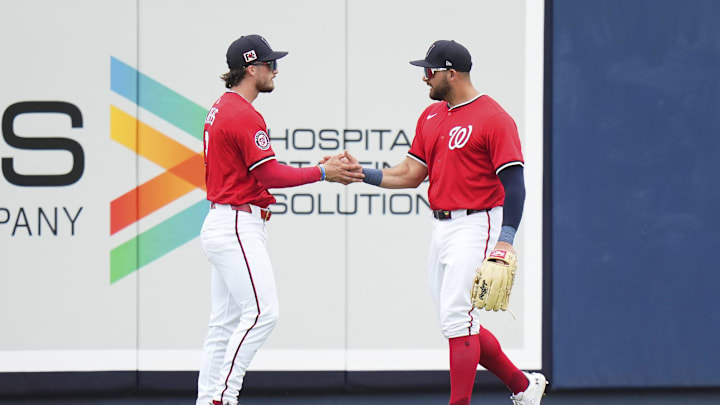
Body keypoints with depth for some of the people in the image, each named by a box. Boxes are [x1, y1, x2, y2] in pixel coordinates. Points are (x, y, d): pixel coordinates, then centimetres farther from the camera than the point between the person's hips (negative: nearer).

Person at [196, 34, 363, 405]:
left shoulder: (220, 109, 17)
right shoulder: (245, 115, -14)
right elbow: (270, 174, -16)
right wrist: (323, 172, -12)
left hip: (221, 225, 11)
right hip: (238, 225, -11)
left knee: (225, 320, 9)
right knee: (261, 312, -13)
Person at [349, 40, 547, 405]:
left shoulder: (493, 118, -12)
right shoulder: (431, 117, 13)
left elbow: (513, 183, -15)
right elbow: (410, 174, 14)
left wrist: (505, 240, -24)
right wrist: (361, 174, 2)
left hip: (476, 226, -9)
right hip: (441, 225, 9)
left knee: (458, 319, -12)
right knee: (456, 321, 11)